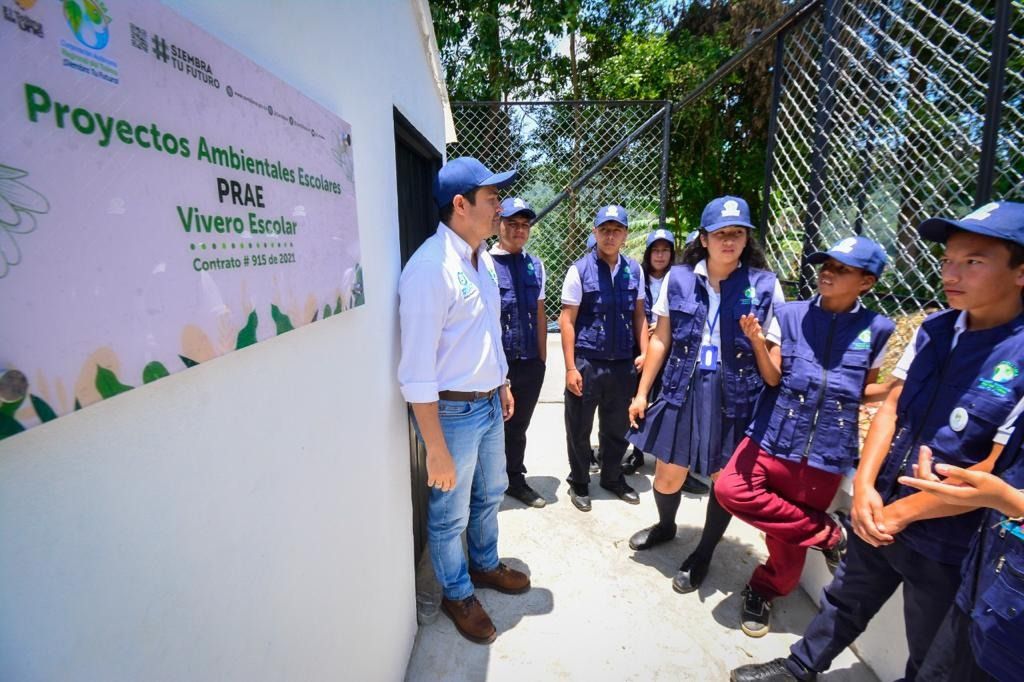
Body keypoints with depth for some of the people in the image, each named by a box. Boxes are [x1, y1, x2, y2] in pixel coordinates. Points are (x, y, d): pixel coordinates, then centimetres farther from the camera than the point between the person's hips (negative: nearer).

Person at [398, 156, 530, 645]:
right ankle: (458, 595, 42)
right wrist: (436, 450, -22)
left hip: (489, 404, 8)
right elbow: (416, 373, -25)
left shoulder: (483, 259, 4)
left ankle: (485, 565, 53)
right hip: (453, 411, -8)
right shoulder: (430, 267, -24)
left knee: (490, 494, 27)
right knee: (451, 514, 15)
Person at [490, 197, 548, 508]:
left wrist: (542, 357, 11)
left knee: (518, 426, 20)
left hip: (530, 364, 5)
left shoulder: (535, 265, 7)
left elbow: (539, 314, 11)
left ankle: (515, 480, 39)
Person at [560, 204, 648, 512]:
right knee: (579, 429, 10)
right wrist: (570, 368, -13)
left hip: (623, 363, 4)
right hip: (587, 362, -3)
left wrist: (645, 353, 2)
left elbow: (639, 316, 12)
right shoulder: (580, 270, -7)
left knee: (617, 427, 18)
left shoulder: (634, 270, 5)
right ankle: (579, 483, 31)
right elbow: (567, 321, -9)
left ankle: (613, 478, 39)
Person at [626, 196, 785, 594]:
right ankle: (665, 526, 44)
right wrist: (642, 393, 5)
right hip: (683, 390, 1)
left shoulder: (765, 285, -3)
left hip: (735, 395, -1)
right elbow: (661, 339, 5)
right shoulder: (678, 278, 0)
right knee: (668, 475, 10)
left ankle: (703, 555, 37)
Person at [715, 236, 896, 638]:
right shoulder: (790, 315, 0)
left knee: (788, 537, 8)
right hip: (774, 435, 0)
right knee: (730, 489, -21)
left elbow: (865, 391, 12)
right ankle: (825, 532, 1)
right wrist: (758, 344, -23)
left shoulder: (876, 330, 2)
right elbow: (774, 379, -5)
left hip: (827, 450, 0)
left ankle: (764, 591, 36)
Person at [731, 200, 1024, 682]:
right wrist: (864, 487, -10)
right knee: (844, 603, 26)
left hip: (948, 547, -5)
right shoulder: (933, 329, -2)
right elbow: (892, 406, 0)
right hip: (878, 516, 5)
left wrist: (903, 512, -16)